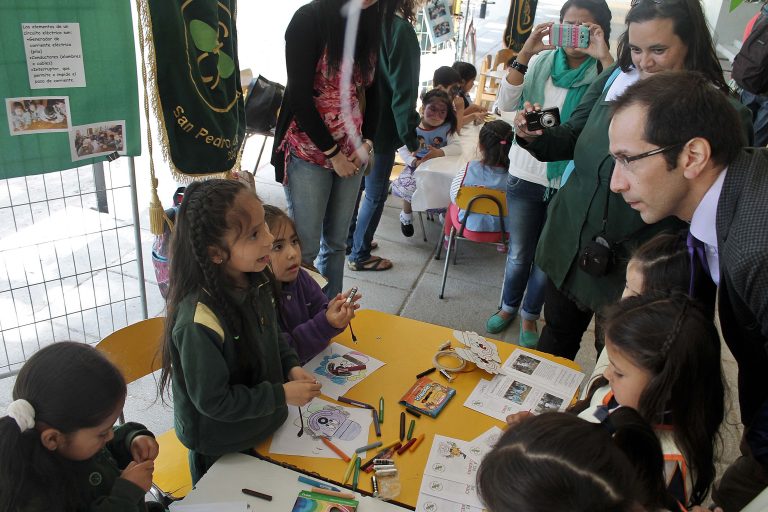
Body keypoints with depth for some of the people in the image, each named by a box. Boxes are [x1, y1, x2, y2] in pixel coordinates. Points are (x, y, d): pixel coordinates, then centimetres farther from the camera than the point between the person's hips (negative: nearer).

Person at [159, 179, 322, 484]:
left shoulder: (256, 280, -12)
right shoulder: (199, 321, -36)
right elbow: (213, 401, -26)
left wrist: (290, 366, -7)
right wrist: (282, 395, -23)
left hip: (262, 427, 7)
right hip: (219, 450, -7)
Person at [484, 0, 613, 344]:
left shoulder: (603, 73, -6)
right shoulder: (540, 62, 0)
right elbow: (506, 104, -10)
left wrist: (605, 58, -23)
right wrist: (525, 54, -17)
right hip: (525, 176, 1)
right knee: (518, 254, 15)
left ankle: (530, 316, 35)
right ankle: (508, 307, 38)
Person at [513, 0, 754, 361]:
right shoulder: (614, 80, -4)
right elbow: (572, 139, 7)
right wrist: (536, 137, -13)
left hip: (635, 273, -4)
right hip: (568, 247, 4)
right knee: (557, 337, 25)